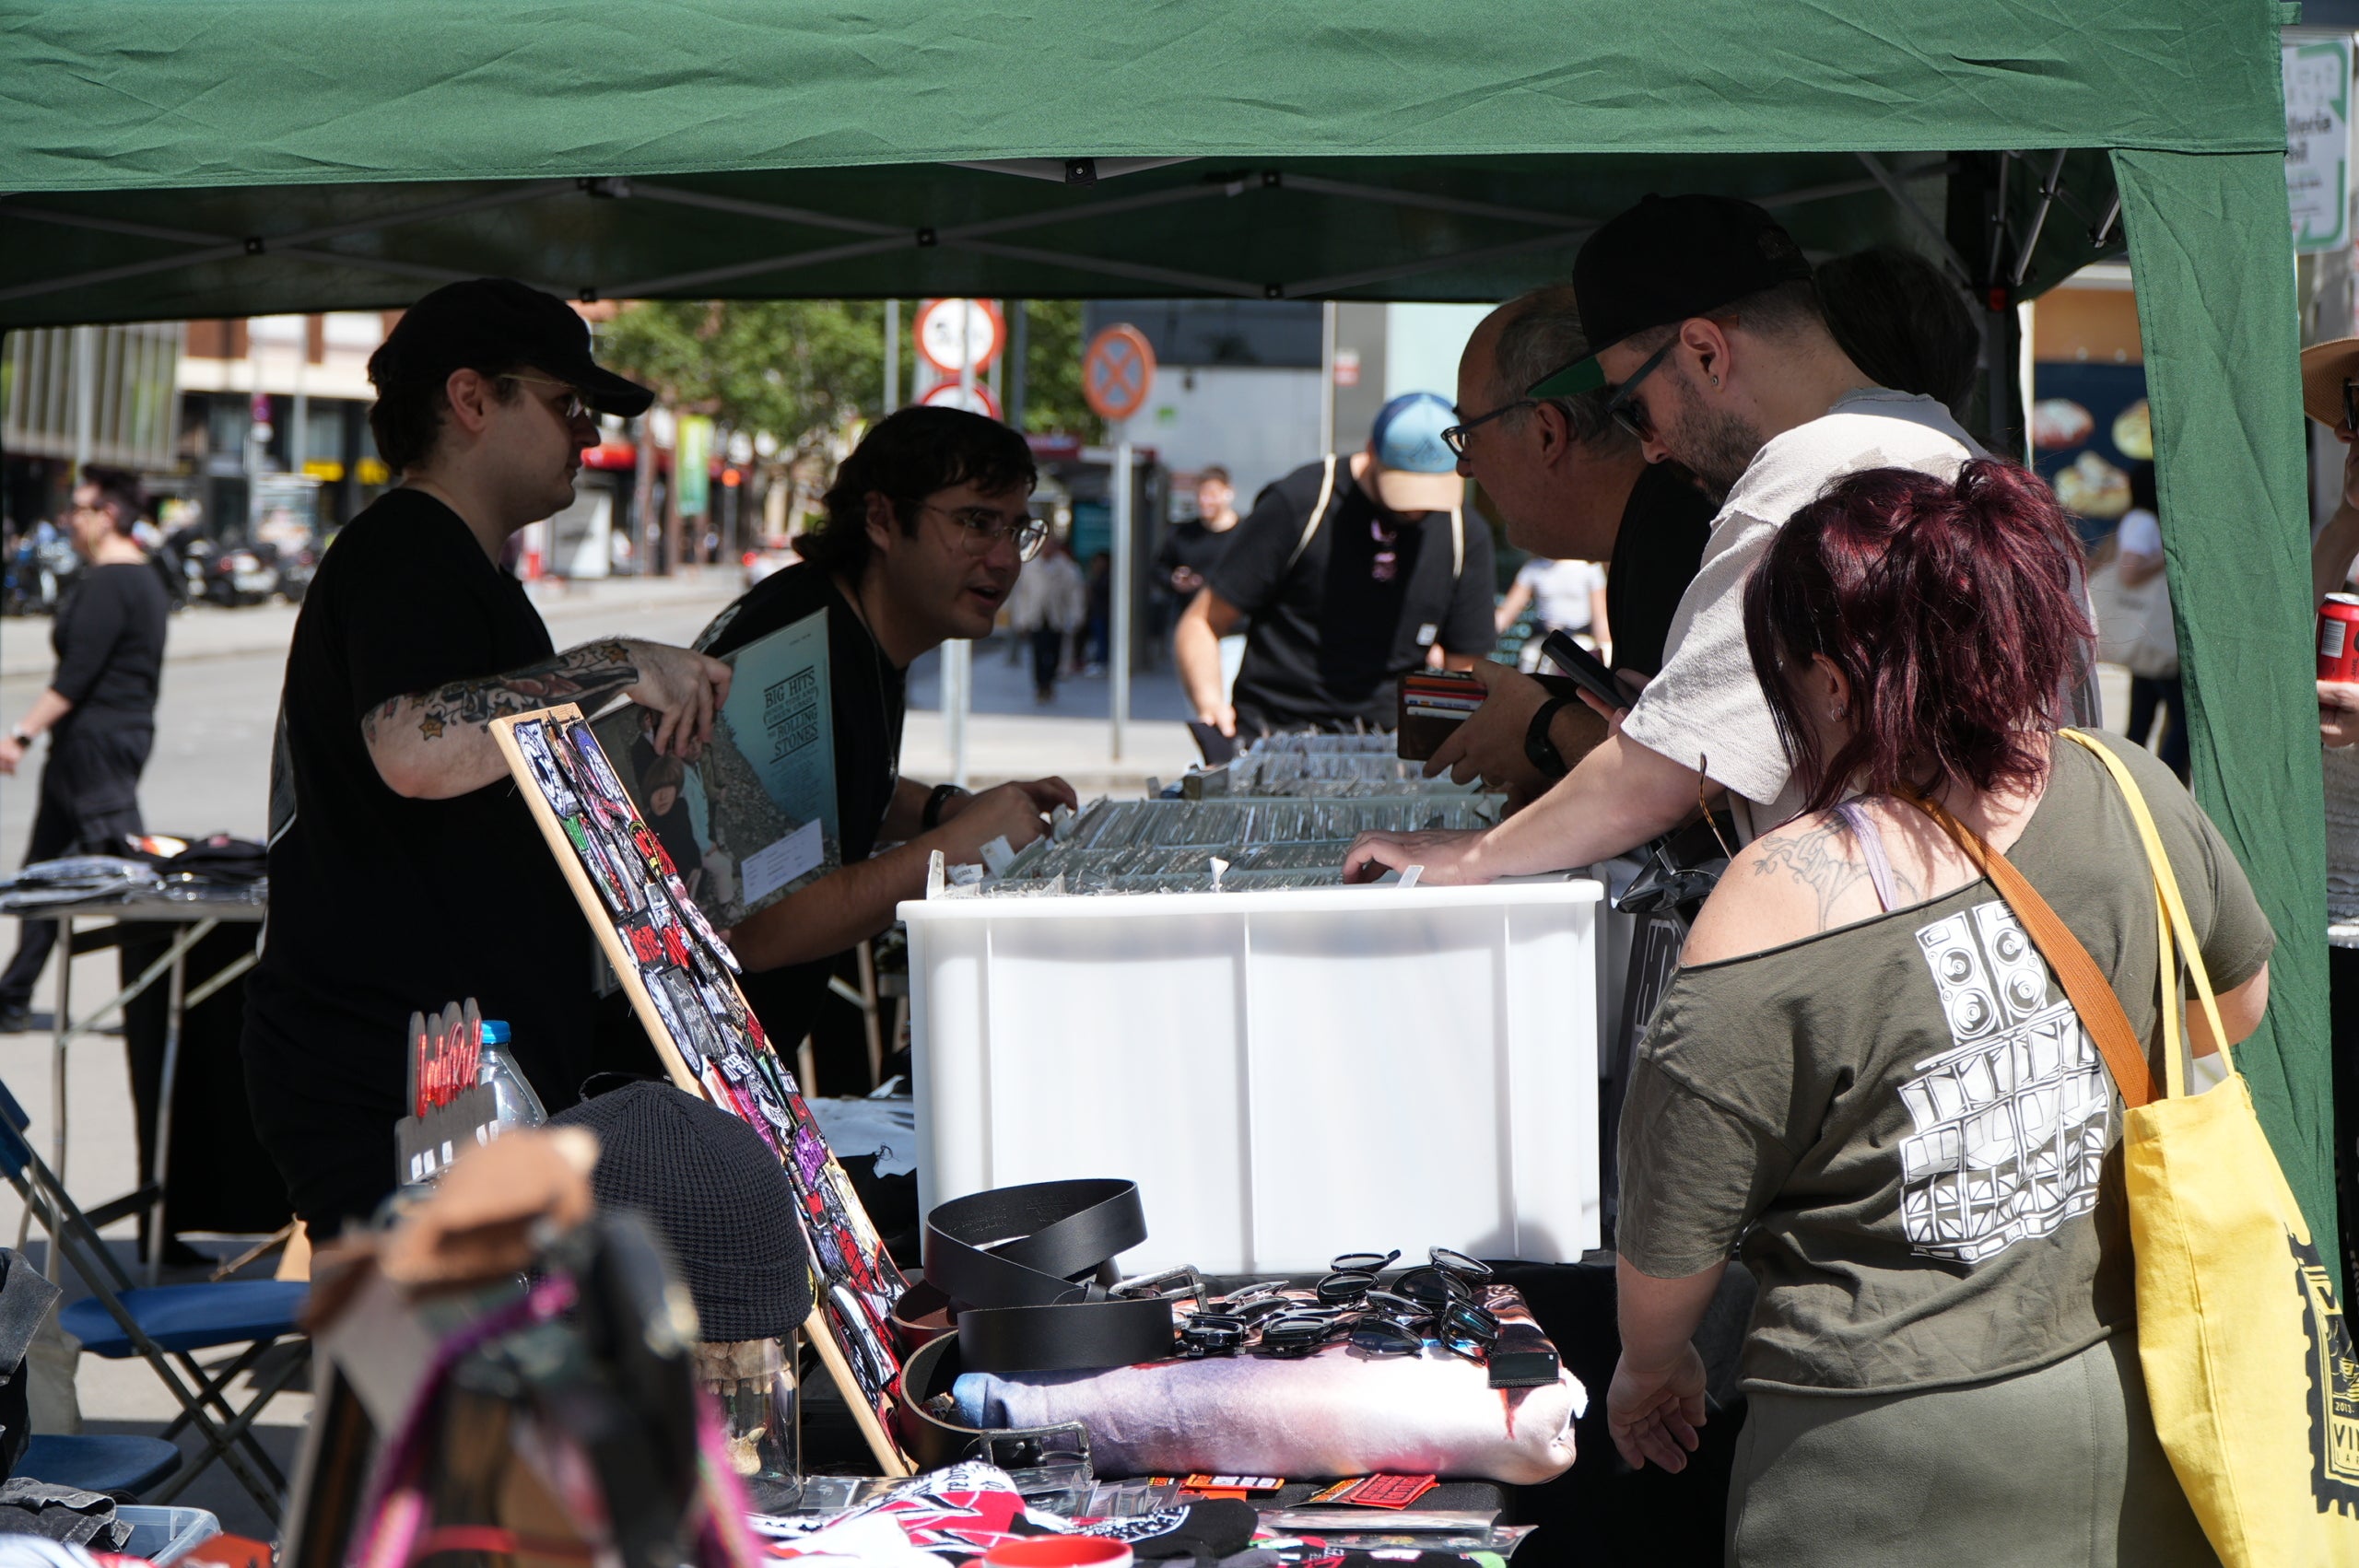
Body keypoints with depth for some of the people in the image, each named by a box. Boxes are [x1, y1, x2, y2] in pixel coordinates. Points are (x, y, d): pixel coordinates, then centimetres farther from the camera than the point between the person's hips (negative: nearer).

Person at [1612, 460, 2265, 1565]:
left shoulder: (1770, 908, -19)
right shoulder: (2131, 798, -5)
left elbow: (1675, 1233, -9)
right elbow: (2237, 1002, 16)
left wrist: (1648, 1368, 11)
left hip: (1895, 1464, -5)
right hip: (2127, 1420, 5)